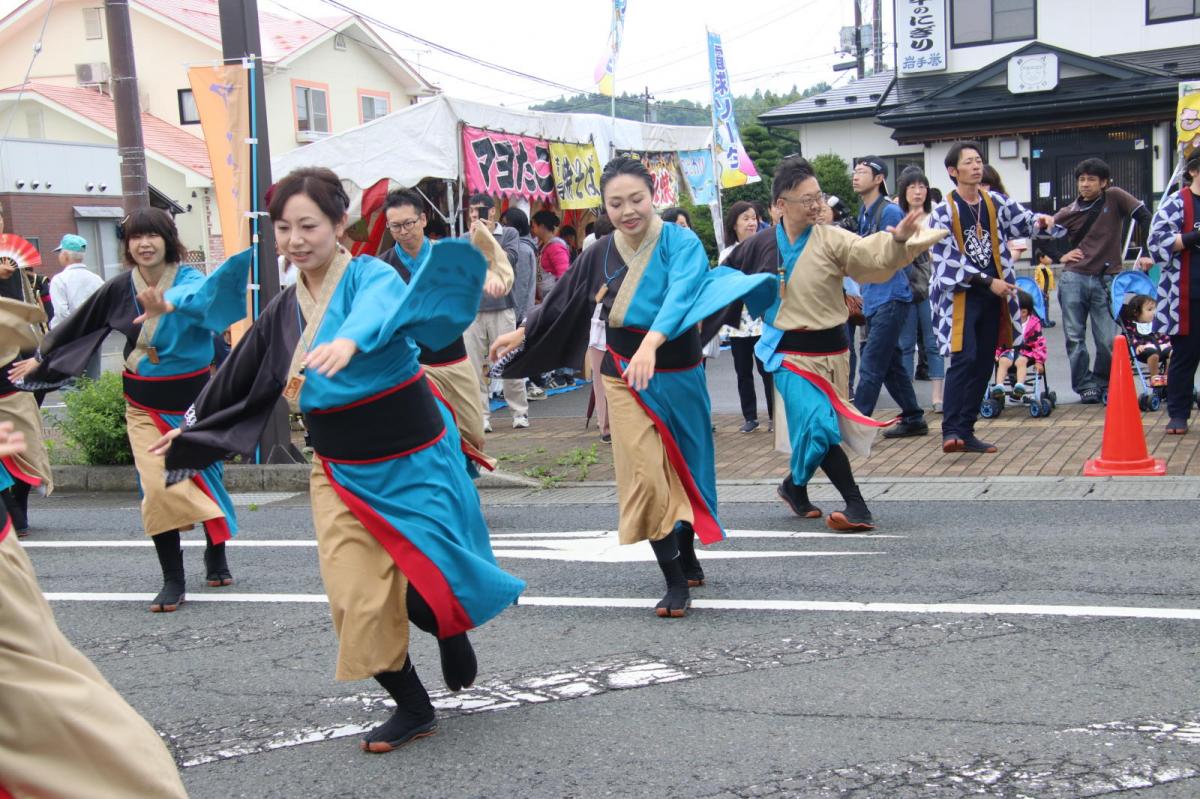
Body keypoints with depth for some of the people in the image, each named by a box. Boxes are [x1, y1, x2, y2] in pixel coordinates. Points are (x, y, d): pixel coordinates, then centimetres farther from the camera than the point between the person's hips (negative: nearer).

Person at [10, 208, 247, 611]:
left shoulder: (187, 279, -12)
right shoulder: (121, 287, -2)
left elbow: (201, 293, -39)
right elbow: (79, 323, 13)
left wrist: (169, 303, -60)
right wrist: (40, 357, 22)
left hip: (191, 397, -2)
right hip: (144, 403, 2)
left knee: (204, 477, 10)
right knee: (157, 487, -9)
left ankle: (215, 554, 36)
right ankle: (172, 580, 1)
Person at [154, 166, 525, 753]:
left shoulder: (370, 275, -14)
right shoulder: (284, 311, 4)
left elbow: (383, 305, -40)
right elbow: (240, 375, 20)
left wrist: (351, 338, -62)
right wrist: (194, 428, 32)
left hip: (414, 464, -5)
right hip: (341, 474, 5)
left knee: (424, 589, -6)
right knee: (358, 603, -4)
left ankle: (453, 629, 32)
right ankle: (412, 709, 18)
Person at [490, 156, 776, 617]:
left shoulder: (682, 243, -13)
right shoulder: (601, 254, -1)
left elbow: (680, 296, -31)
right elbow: (561, 301, 14)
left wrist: (651, 341, -48)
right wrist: (522, 333, 24)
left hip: (677, 378, -1)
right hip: (625, 380, 2)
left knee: (680, 471, 13)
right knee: (648, 478, -6)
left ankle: (687, 559, 34)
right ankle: (677, 581, 2)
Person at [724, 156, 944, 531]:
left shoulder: (830, 239, -6)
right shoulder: (761, 244, -1)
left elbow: (871, 254, -23)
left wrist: (898, 239, -41)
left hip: (830, 350, 1)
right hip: (789, 352, -1)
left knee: (812, 429, 11)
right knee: (818, 425, -16)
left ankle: (795, 487, 37)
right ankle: (856, 507, -10)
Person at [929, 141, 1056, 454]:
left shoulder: (995, 202, 9)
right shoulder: (943, 212, -6)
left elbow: (1023, 222, 14)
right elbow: (949, 261, -10)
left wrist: (1040, 221, -10)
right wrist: (988, 281, -12)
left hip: (993, 296, 6)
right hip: (961, 295, -6)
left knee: (984, 364, 6)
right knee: (964, 359, -17)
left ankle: (966, 431, 13)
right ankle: (950, 431, -15)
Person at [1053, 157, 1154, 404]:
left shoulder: (1115, 198, 1)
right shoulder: (1069, 212, 6)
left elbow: (1145, 218, -3)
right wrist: (1060, 255, 1)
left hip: (1106, 280, -2)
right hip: (1074, 279, 2)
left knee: (1108, 340, -4)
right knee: (1074, 337, 2)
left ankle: (1102, 383, 16)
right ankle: (1085, 385, 13)